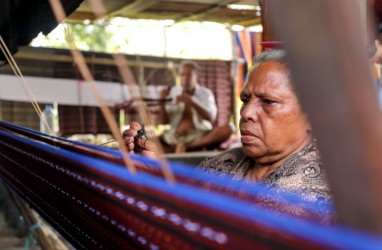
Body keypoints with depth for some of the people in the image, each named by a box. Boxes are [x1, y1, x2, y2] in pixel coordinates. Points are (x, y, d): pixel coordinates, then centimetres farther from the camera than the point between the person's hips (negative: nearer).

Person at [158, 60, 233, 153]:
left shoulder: (205, 93, 9)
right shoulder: (172, 92, 12)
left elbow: (211, 118, -9)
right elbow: (165, 121, 10)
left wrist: (191, 102, -20)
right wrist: (162, 103, -8)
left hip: (201, 136, 0)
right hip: (175, 136, 0)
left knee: (227, 129, -30)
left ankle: (187, 147, -34)